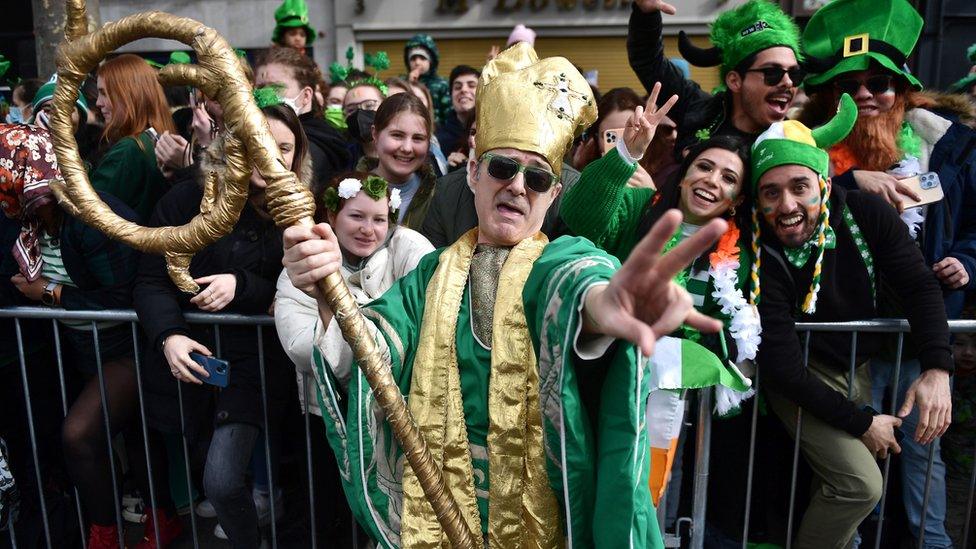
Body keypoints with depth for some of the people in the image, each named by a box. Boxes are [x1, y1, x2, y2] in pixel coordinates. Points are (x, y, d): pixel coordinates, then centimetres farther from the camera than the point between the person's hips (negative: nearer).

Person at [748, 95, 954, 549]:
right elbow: (784, 369, -24)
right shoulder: (759, 258, -27)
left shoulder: (867, 215, -16)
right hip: (802, 379, -5)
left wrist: (938, 369, -22)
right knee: (859, 483, -18)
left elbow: (920, 287, -8)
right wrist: (859, 423, -19)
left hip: (861, 367, 5)